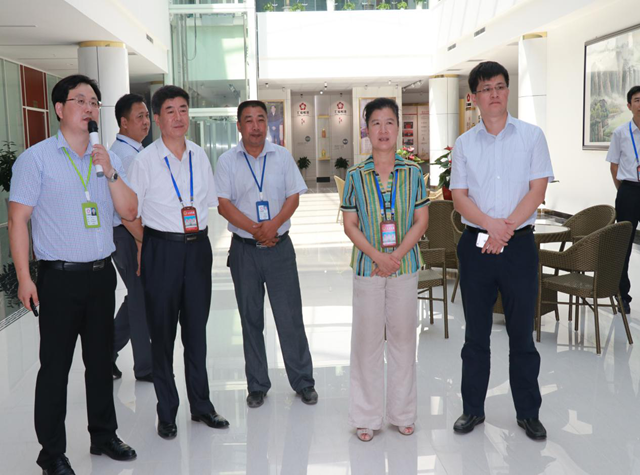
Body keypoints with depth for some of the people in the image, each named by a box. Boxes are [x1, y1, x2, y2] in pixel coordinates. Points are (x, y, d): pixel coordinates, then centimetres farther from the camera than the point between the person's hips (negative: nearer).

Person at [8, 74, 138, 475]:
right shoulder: (37, 158, -4)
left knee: (101, 359, 14)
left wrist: (110, 172, -10)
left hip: (102, 274, 5)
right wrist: (24, 278, -12)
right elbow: (18, 219, -6)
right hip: (60, 278, -5)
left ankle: (104, 436, 29)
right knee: (56, 366, 2)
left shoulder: (108, 159, 10)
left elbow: (129, 211, 5)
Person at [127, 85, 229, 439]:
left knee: (197, 328, 12)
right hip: (161, 250, -4)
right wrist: (148, 245, 2)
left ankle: (201, 405, 25)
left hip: (198, 247, 4)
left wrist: (196, 238, 8)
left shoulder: (199, 157, 6)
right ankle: (166, 412, 18)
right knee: (162, 331, 5)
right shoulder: (145, 160, -6)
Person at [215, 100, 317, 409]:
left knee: (290, 317, 2)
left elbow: (294, 197, 1)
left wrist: (273, 225, -15)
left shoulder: (282, 156, 6)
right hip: (244, 248, 0)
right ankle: (257, 385, 21)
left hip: (279, 246, 0)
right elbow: (224, 204, -5)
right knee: (251, 319, 9)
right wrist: (254, 229, -17)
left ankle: (303, 382, 15)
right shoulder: (227, 161, 2)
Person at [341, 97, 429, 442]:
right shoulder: (355, 175, -1)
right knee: (367, 339, 5)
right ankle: (366, 417, 18)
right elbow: (350, 224, -1)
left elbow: (421, 220, 0)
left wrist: (398, 255, -13)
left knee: (403, 337, 9)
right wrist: (377, 257, -14)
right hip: (367, 267, -1)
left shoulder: (412, 173, 1)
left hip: (405, 265, 1)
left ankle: (402, 413, 24)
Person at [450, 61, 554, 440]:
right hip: (475, 245, 2)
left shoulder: (531, 136, 2)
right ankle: (473, 409, 23)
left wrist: (504, 229, -14)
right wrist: (490, 224, -18)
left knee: (522, 333, 6)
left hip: (519, 245, -1)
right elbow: (460, 197, 0)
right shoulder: (464, 144, 7)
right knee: (476, 333, 10)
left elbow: (537, 190, -4)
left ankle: (528, 412, 20)